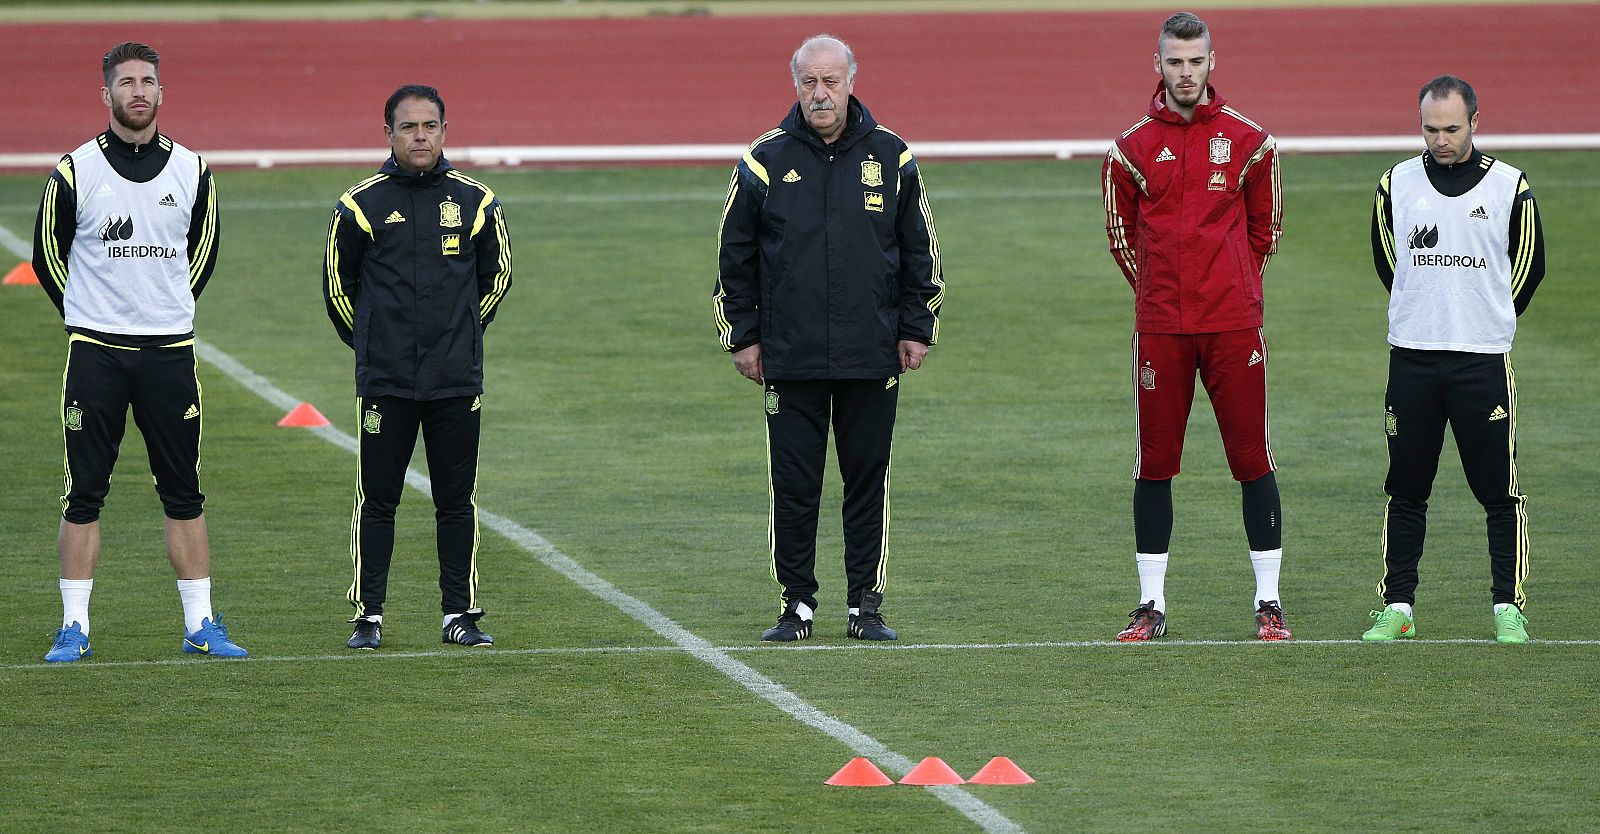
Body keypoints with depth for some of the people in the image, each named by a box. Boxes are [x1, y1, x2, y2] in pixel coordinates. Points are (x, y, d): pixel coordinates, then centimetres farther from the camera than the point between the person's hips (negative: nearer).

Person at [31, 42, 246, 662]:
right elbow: (47, 256, 8)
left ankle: (200, 624, 9)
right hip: (95, 354, -2)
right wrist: (89, 318, 10)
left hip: (169, 352, 2)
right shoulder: (74, 173, -3)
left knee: (184, 494, 4)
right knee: (84, 494, 0)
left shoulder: (191, 171, 4)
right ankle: (73, 628, 5)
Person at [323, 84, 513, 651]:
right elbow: (338, 280, 11)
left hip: (457, 380, 2)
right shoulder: (362, 205, -1)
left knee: (457, 501, 4)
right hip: (384, 382, -2)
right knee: (377, 500, 1)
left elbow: (496, 275, 18)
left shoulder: (475, 201, 4)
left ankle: (459, 614, 11)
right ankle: (369, 616, 7)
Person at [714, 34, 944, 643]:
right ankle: (798, 604, 8)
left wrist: (916, 330, 6)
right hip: (790, 358, -1)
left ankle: (865, 605, 11)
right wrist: (742, 337, 4)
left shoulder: (890, 158, 4)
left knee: (868, 480, 4)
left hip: (872, 358, 1)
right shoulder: (766, 161, 2)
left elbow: (920, 250, 11)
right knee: (793, 484, 0)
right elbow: (735, 257, 7)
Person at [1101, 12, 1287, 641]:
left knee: (1253, 458, -1)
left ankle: (1268, 601, 5)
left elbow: (1265, 229, 15)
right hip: (1159, 329, 1)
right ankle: (1151, 605, 9)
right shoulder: (1132, 148, 5)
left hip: (1233, 326, -1)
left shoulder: (1248, 142, 5)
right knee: (1154, 463, 2)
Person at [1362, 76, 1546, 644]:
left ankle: (1508, 607, 4)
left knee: (1500, 491, -2)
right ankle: (1398, 607, 10)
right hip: (1411, 359, 2)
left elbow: (1529, 268, 10)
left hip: (1483, 362, -2)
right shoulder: (1397, 185, 5)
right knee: (1406, 490, 5)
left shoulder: (1510, 187, 0)